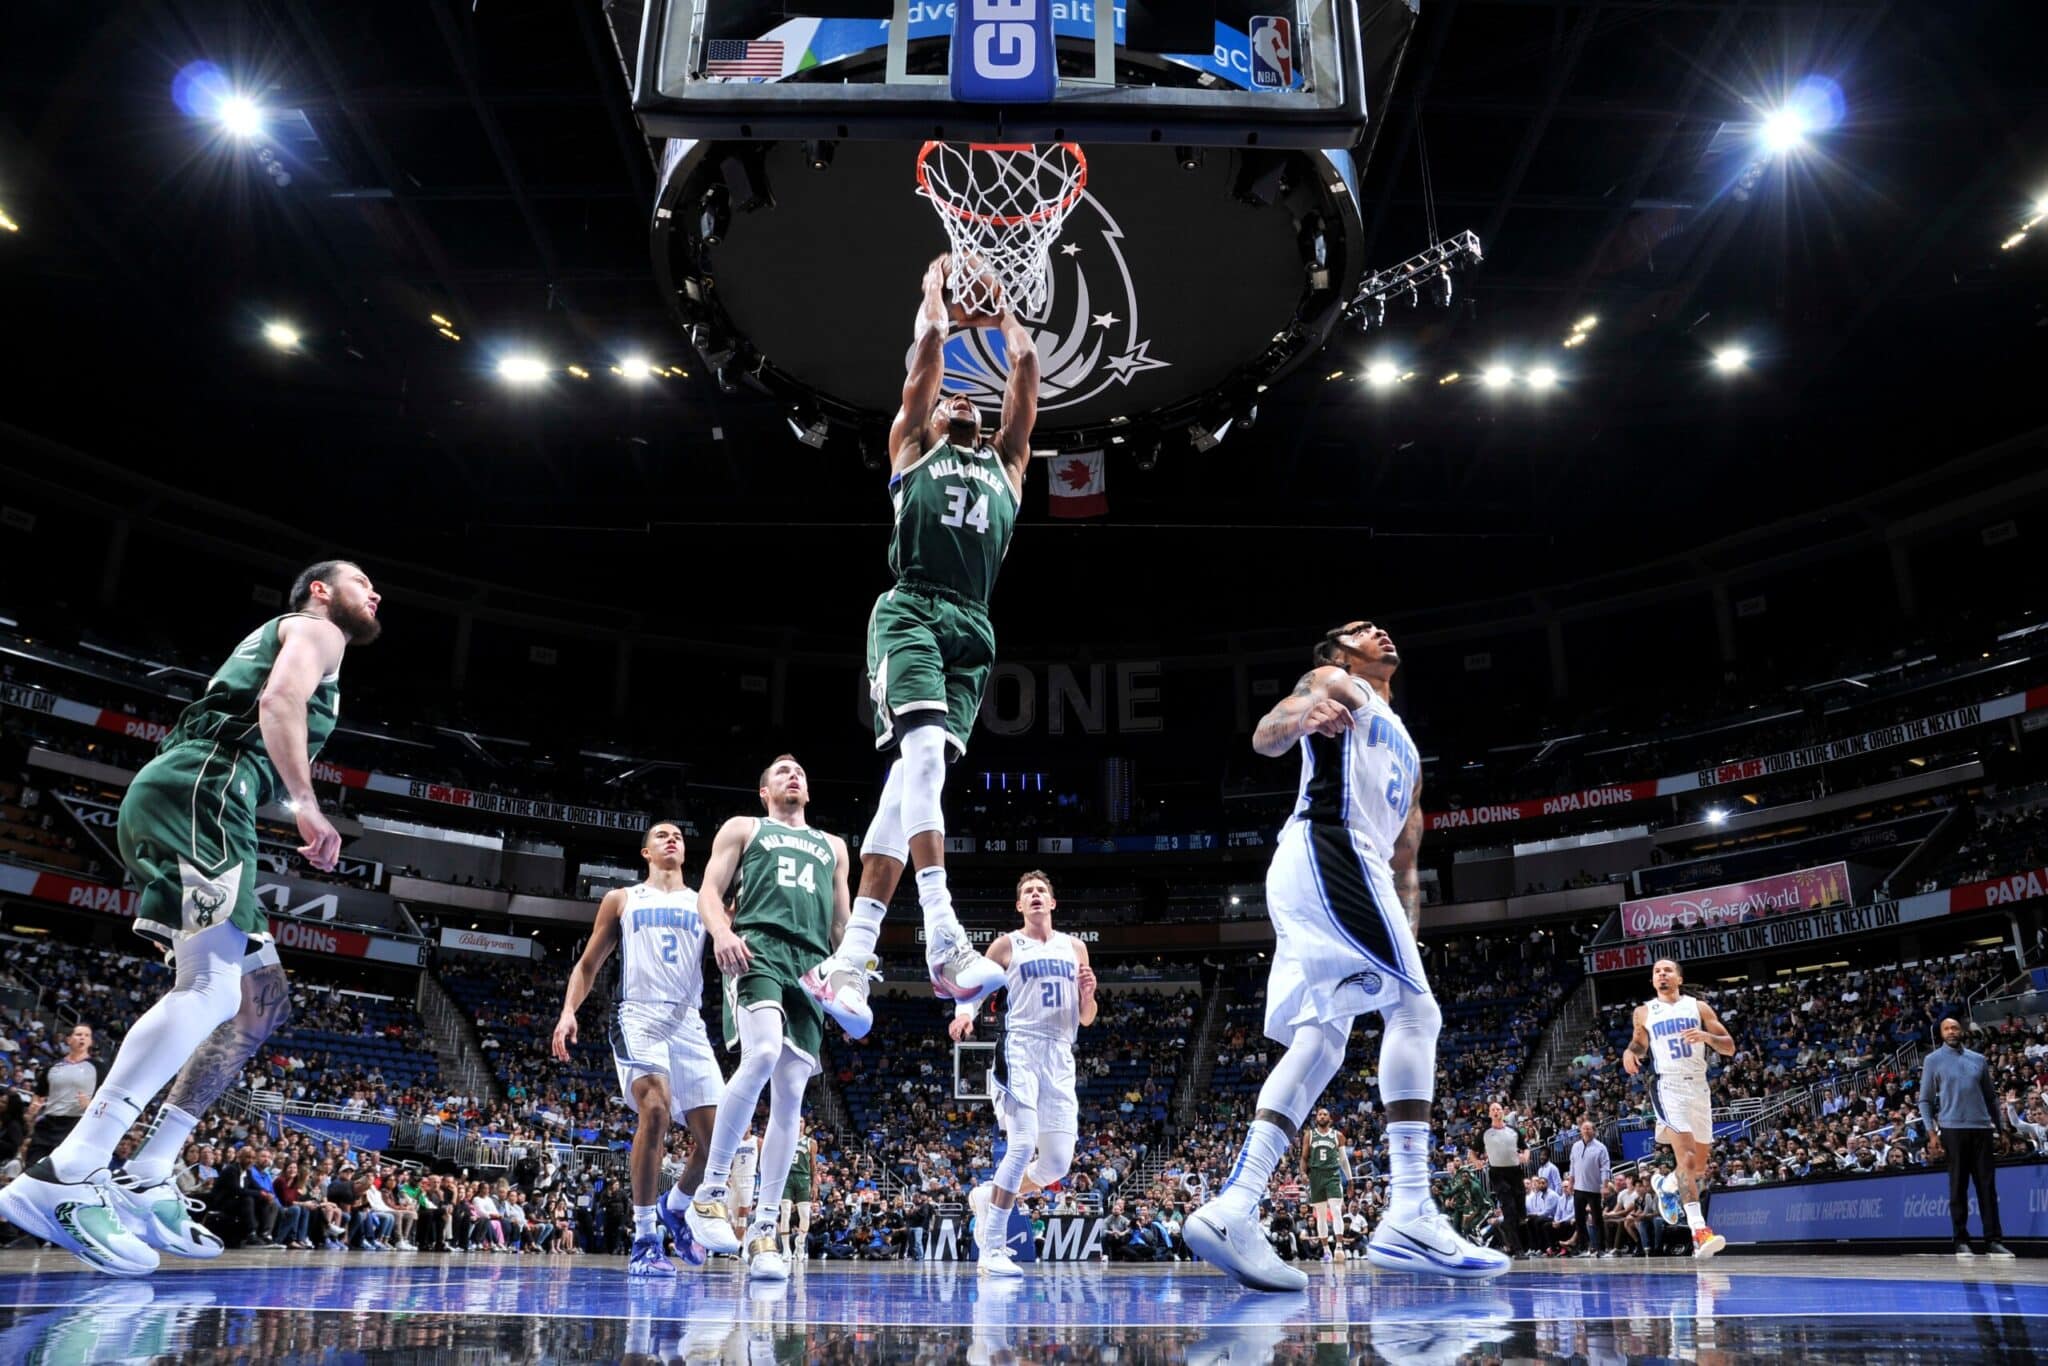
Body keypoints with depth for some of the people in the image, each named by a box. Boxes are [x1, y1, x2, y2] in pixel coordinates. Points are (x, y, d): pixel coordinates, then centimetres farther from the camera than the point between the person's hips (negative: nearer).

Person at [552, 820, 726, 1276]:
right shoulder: (621, 899, 15)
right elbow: (588, 964, 14)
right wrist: (569, 1010, -2)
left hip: (689, 1022, 3)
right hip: (639, 1016, -3)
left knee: (716, 1136, -3)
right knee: (656, 1109, -28)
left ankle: (674, 1208, 28)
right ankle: (644, 1240, -19)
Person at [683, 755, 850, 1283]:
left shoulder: (833, 846, 30)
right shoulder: (743, 828, 20)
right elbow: (709, 892, 10)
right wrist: (722, 931, -12)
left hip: (811, 964, 4)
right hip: (758, 950, -4)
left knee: (790, 1096, -4)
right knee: (762, 1055, -30)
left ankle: (765, 1230, 1)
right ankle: (710, 1192, -21)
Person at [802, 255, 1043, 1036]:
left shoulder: (1006, 464, 29)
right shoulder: (911, 447, 20)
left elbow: (1026, 367, 27)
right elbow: (929, 345, 18)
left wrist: (998, 310, 40)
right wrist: (937, 289, 32)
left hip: (971, 627, 3)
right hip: (909, 611, -3)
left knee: (912, 777, -5)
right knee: (924, 751, -25)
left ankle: (847, 961, -5)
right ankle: (943, 941, -32)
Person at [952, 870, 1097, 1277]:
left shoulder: (1075, 948, 14)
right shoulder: (1007, 945, 4)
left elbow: (1086, 1019, 16)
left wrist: (1088, 993, -5)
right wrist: (964, 1012, -18)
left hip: (1060, 1058, 5)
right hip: (1019, 1050, -5)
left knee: (1058, 1162, 1)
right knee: (1023, 1145, -18)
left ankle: (988, 1195, 26)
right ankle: (993, 1248, -7)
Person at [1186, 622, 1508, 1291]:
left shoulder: (1405, 748, 35)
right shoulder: (1334, 683, 12)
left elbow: (1404, 861, 31)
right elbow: (1264, 738, -8)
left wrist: (1409, 931, 21)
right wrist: (1302, 714, -31)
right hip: (1326, 850, -9)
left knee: (1319, 1039, -2)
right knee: (1413, 1008, -13)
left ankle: (1231, 1207, -11)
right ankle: (1408, 1218, -18)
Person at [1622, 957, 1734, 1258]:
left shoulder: (1698, 1007, 7)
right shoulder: (1643, 1012, 7)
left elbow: (1729, 1048, 5)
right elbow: (1640, 1042, 23)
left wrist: (1706, 1036, -15)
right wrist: (1630, 1051, 0)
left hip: (1698, 1086, 3)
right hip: (1668, 1085, -3)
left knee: (1700, 1165, 11)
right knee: (1685, 1154, -21)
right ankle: (1699, 1230, -28)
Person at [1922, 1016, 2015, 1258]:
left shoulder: (1978, 1059, 12)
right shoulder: (1933, 1060, 3)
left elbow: (1991, 1097, 16)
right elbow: (1925, 1100, 2)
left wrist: (2001, 1128, 11)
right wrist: (1931, 1132, -6)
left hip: (1982, 1129, 3)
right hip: (1953, 1129, -3)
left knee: (1987, 1185, 2)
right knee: (1958, 1186, 0)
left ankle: (1993, 1240, 5)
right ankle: (1961, 1241, 4)